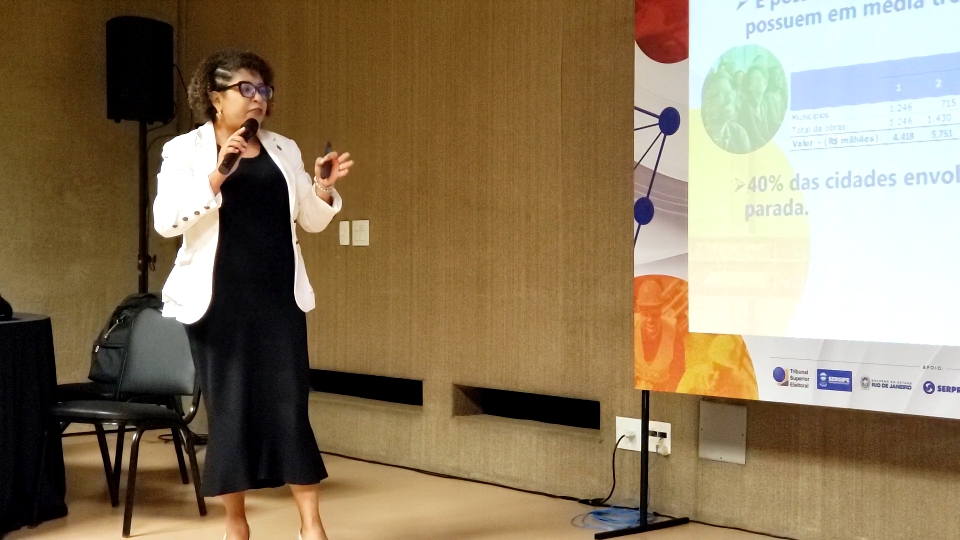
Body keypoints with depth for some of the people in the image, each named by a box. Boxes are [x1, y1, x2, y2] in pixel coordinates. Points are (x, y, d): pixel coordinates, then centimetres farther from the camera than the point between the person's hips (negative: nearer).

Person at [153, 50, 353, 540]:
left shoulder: (284, 150, 11)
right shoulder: (185, 150, -1)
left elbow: (312, 221, 13)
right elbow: (165, 221, -15)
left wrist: (324, 187, -7)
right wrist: (217, 175, -24)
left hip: (279, 298, 3)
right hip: (218, 301, -2)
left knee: (289, 405, -1)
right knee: (229, 407, 4)